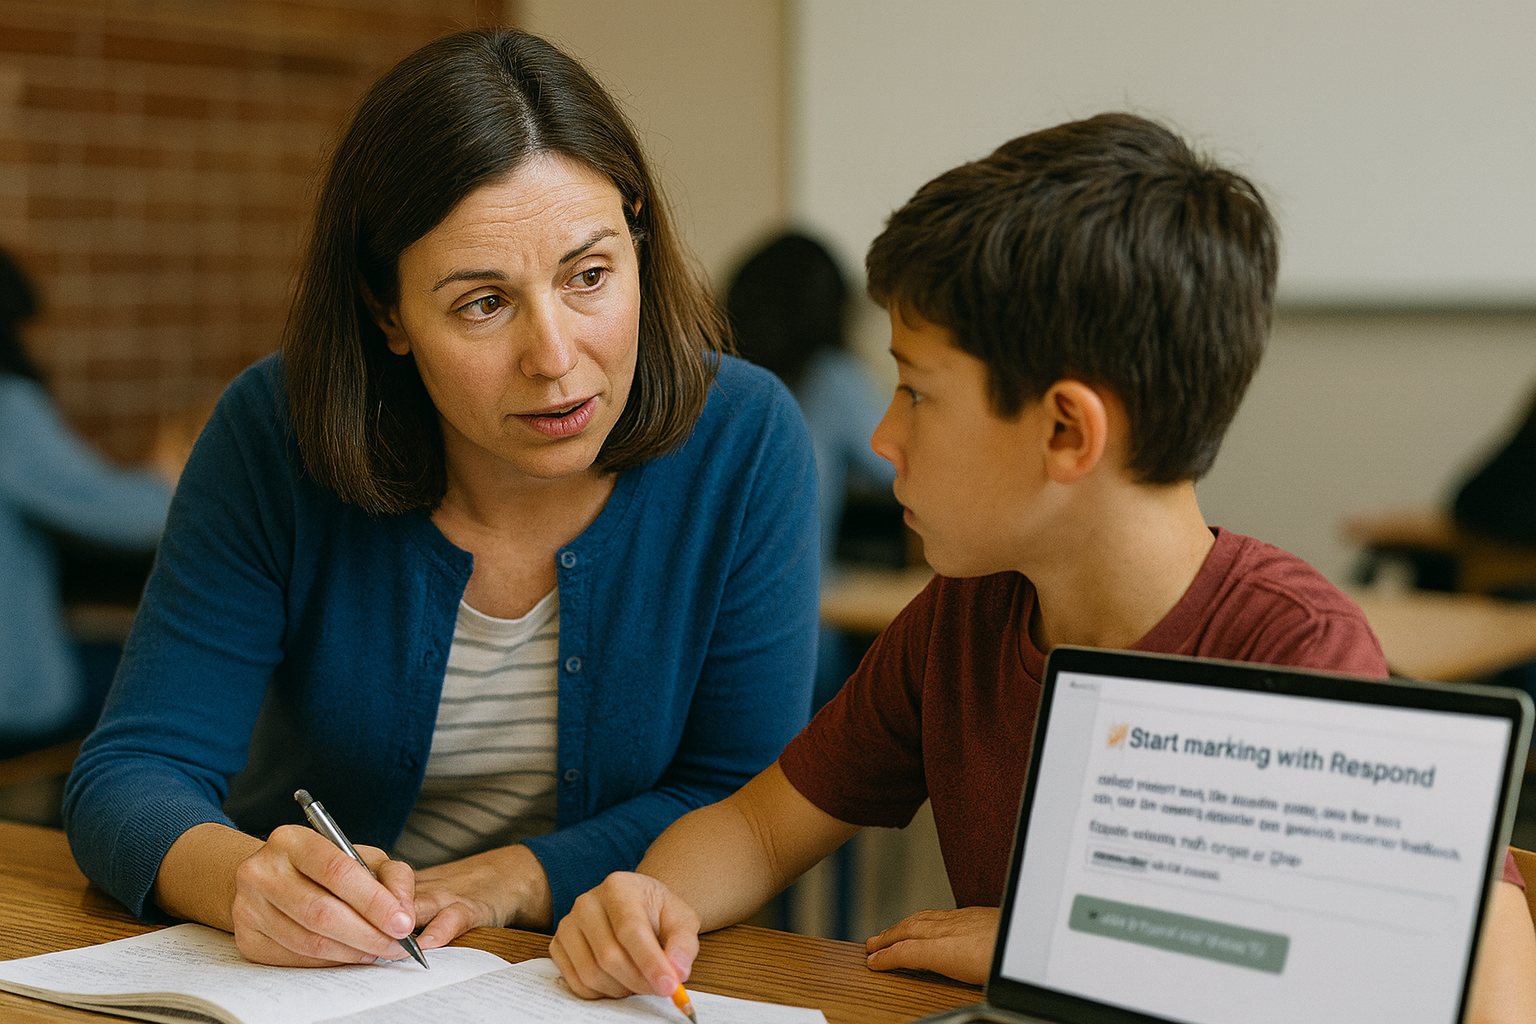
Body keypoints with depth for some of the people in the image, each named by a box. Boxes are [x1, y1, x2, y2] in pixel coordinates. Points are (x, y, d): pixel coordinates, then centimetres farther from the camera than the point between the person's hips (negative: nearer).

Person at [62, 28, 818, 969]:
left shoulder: (745, 442, -12)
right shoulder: (272, 434, -11)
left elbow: (749, 801, -8)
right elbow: (131, 778, -12)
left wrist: (506, 882, -22)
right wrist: (243, 878, -33)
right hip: (297, 984, 2)